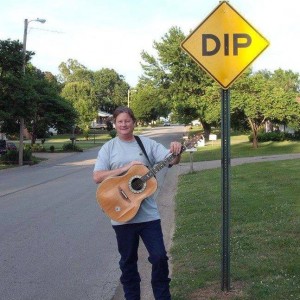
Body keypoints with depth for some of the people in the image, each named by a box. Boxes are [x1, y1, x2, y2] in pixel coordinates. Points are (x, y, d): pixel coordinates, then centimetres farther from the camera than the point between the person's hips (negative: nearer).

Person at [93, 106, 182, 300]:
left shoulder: (147, 144, 3)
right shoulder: (109, 148, 1)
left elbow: (171, 160, -4)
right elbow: (97, 177, -8)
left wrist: (176, 152, -27)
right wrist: (125, 168, -17)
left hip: (148, 213, 1)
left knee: (160, 257, 2)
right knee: (128, 262, 13)